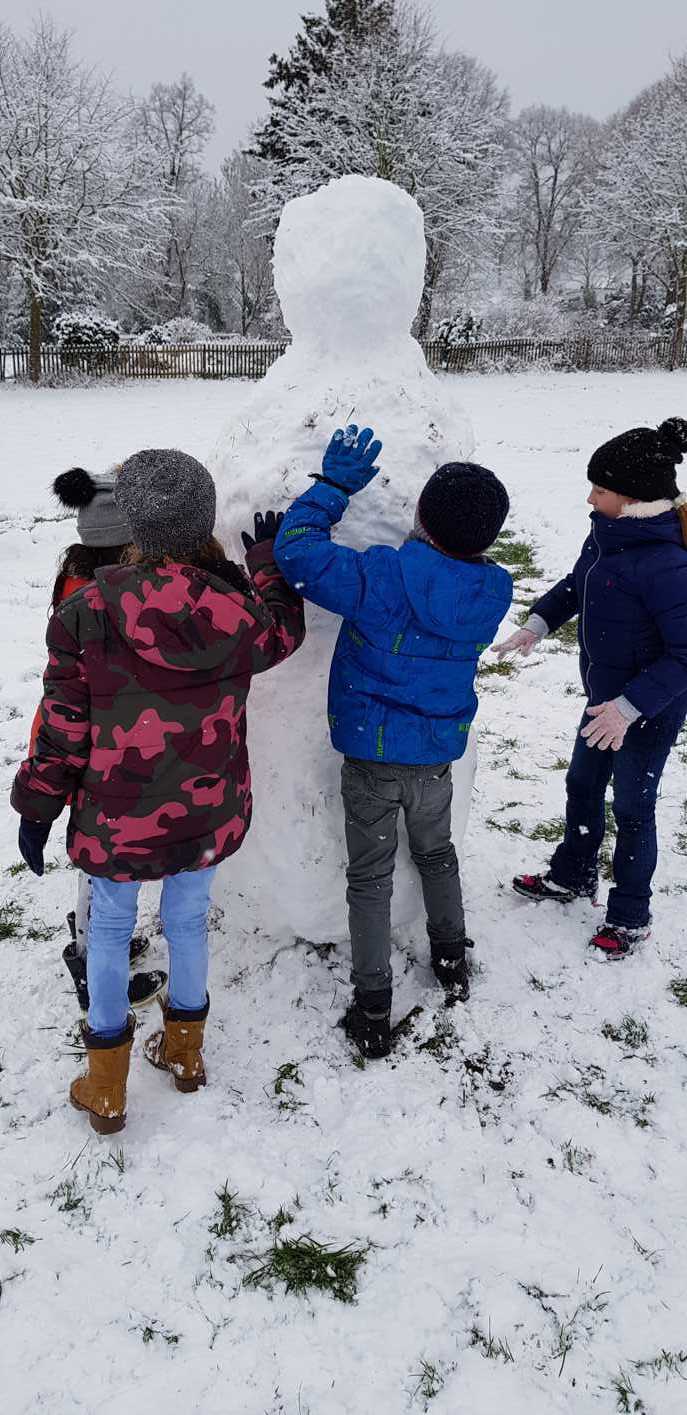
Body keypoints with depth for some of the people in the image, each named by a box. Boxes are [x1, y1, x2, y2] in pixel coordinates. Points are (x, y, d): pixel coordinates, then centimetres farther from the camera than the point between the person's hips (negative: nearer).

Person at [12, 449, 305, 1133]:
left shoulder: (85, 614, -18)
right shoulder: (241, 614, -14)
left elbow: (62, 724, -10)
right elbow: (283, 632, 12)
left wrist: (37, 806, 3)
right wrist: (268, 563, 25)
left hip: (117, 817, -2)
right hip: (209, 814, 2)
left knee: (110, 924, 18)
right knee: (188, 918, 22)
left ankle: (106, 1087, 32)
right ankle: (184, 1049, 44)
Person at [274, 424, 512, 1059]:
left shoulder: (383, 577, -26)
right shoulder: (492, 593, -10)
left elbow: (297, 550, -22)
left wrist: (334, 483, -12)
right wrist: (430, 547, 5)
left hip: (371, 753, -4)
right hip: (439, 751, 4)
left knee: (370, 877, 10)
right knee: (436, 852, 29)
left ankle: (373, 1010, 18)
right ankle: (452, 960, 46)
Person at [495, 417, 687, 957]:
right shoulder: (609, 535, -5)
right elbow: (576, 585, 14)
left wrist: (631, 705, -32)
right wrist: (538, 624, 1)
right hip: (607, 699, 8)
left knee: (632, 808, 9)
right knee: (583, 787, 23)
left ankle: (630, 917, 31)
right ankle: (573, 876, 47)